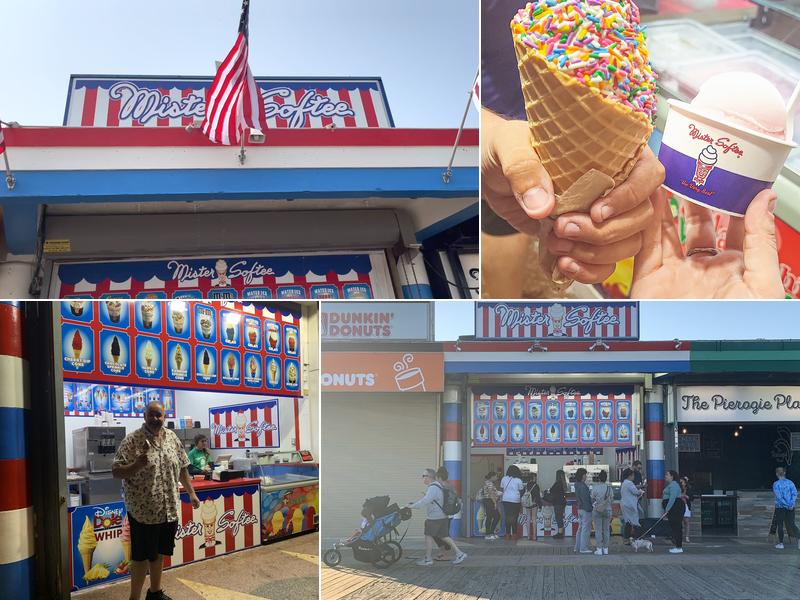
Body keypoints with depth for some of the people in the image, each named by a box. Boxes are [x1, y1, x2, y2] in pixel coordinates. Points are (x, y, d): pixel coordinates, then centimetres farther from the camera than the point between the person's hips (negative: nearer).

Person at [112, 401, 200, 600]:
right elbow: (116, 472, -14)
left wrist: (191, 493, 13)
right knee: (142, 556, 2)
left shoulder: (172, 438, 6)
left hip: (169, 509, 5)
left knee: (159, 553, 17)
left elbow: (182, 468, 15)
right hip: (143, 511, -5)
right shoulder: (132, 441, -12)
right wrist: (137, 465, -30)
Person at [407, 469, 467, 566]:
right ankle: (459, 553, 10)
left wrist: (413, 506, -26)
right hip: (443, 516, 10)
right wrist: (414, 503, 16)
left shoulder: (433, 488, -19)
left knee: (428, 536, 1)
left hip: (435, 518, -10)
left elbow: (425, 500, -31)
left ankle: (428, 559, 8)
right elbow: (425, 498, 23)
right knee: (445, 536, 12)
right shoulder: (435, 486, 16)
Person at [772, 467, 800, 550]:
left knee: (780, 525, 8)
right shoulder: (790, 482, 3)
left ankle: (780, 543, 13)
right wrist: (792, 504, -13)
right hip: (790, 508, 3)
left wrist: (787, 505, -12)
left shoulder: (776, 484, -8)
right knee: (792, 524, 8)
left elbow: (779, 497, -16)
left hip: (780, 507, -3)